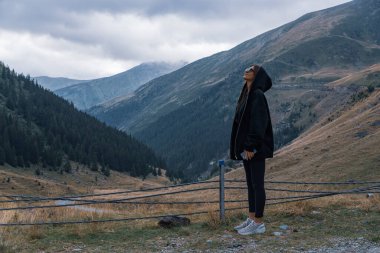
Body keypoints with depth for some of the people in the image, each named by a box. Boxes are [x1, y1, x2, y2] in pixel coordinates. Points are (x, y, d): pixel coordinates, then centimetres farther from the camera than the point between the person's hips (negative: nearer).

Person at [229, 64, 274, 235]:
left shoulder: (258, 95, -16)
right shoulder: (247, 94, 14)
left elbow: (258, 122, -21)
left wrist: (251, 146, -22)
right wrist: (243, 145, 17)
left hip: (255, 147, -10)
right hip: (246, 145, 10)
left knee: (257, 184, -3)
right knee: (250, 183, 14)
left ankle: (258, 223, 5)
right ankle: (251, 219, 22)